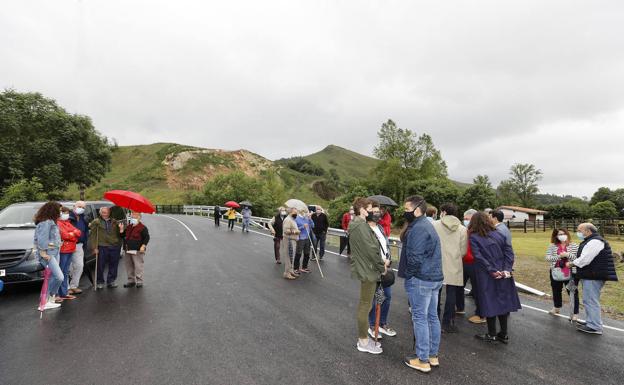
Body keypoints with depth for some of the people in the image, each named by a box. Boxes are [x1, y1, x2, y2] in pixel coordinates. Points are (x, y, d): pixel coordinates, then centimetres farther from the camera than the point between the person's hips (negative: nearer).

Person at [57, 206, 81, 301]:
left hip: (70, 250, 9)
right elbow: (64, 235, -17)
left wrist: (71, 233, -7)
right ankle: (57, 294, -3)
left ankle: (65, 293, 20)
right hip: (62, 250, -9)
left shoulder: (67, 223, 20)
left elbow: (79, 232, 11)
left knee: (66, 272, 13)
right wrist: (74, 235, -1)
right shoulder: (58, 223, -7)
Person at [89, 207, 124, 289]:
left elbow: (119, 235, 15)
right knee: (101, 266, 4)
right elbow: (92, 235, 0)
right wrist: (94, 247, -7)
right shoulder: (96, 222, 3)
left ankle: (111, 281, 22)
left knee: (113, 265, 9)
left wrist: (121, 230, -8)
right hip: (102, 247, -2)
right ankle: (100, 282, 19)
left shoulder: (115, 222, 12)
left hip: (115, 247, 3)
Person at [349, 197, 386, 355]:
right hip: (367, 270, -11)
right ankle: (363, 342, 15)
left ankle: (362, 338, 32)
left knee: (363, 304, 19)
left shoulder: (358, 224, 12)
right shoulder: (361, 226, -20)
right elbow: (371, 249, -22)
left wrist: (380, 264, 9)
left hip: (364, 268, 11)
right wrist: (382, 266, -10)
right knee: (365, 305, 1)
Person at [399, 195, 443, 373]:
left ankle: (422, 360, 10)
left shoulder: (418, 228, -19)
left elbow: (415, 257, -23)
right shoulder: (427, 225, 14)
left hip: (420, 280, -10)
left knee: (420, 318, 0)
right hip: (434, 278, 10)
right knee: (432, 317, 16)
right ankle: (433, 355, 28)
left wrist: (408, 275, -9)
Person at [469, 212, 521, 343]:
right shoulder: (498, 234, 6)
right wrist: (507, 269, -7)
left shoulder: (474, 237, -7)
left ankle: (492, 335, 15)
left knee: (489, 304, 5)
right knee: (503, 302, 12)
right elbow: (509, 251, -1)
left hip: (486, 277, -4)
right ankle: (504, 335, 21)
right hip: (503, 276, 4)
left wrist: (492, 271, -15)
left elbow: (479, 257, -16)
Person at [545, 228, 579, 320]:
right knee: (556, 291, 19)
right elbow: (547, 257, -7)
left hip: (570, 273, -3)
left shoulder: (574, 246, -4)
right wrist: (559, 256, -19)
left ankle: (575, 313, 14)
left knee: (573, 292, 2)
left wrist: (568, 255, -24)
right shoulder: (552, 246, 2)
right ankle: (557, 307, 40)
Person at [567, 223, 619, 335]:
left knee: (591, 301, -6)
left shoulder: (595, 242, -18)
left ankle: (594, 327, 0)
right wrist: (573, 263, 10)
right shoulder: (590, 241, 17)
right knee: (589, 301, 18)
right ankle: (592, 323, 27)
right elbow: (584, 258, 23)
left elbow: (584, 260, -22)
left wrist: (571, 264, -8)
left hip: (593, 277, -11)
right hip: (590, 276, 11)